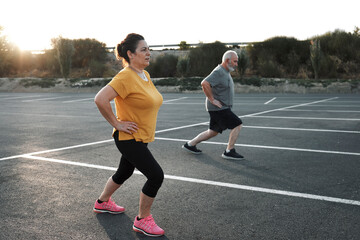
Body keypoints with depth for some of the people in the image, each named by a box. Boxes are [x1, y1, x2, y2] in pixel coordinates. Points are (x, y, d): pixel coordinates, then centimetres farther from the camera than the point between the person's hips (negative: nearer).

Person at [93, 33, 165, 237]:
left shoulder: (145, 75, 7)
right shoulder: (125, 77, -22)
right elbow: (100, 99, -30)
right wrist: (117, 123, -22)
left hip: (141, 138, 9)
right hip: (129, 138, -9)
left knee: (124, 173, 24)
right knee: (156, 176, -11)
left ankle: (103, 202, 47)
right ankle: (142, 220, 5)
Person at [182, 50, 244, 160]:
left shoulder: (226, 72, 15)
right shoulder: (219, 72, -18)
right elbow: (204, 84, -30)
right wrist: (212, 99, -24)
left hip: (222, 108, 10)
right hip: (218, 108, -10)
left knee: (213, 132, 16)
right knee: (237, 125, -9)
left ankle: (190, 145, 25)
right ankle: (229, 151, -2)